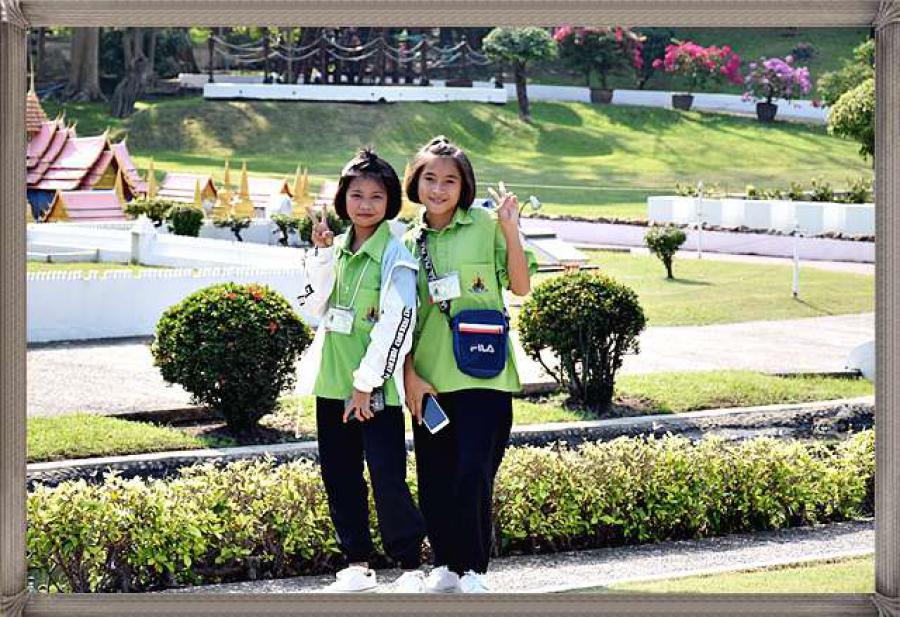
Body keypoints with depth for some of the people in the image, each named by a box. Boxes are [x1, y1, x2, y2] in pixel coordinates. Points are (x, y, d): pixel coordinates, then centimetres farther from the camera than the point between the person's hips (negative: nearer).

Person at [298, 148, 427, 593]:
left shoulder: (395, 256, -9)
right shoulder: (335, 249, 11)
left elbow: (397, 322, -14)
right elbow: (314, 309, 9)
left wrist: (366, 383, -16)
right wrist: (321, 255, -1)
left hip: (376, 389, -7)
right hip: (332, 383, 7)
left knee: (388, 480, -9)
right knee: (339, 477, 11)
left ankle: (411, 568, 3)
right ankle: (357, 565, 21)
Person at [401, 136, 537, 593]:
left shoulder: (486, 225, 0)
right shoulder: (409, 243, 9)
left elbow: (521, 286, 1)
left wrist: (511, 232, -11)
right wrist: (409, 375, 1)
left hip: (482, 371, -3)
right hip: (428, 377, 4)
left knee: (473, 474, -9)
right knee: (434, 479, 7)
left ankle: (472, 567, 7)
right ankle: (446, 564, 22)